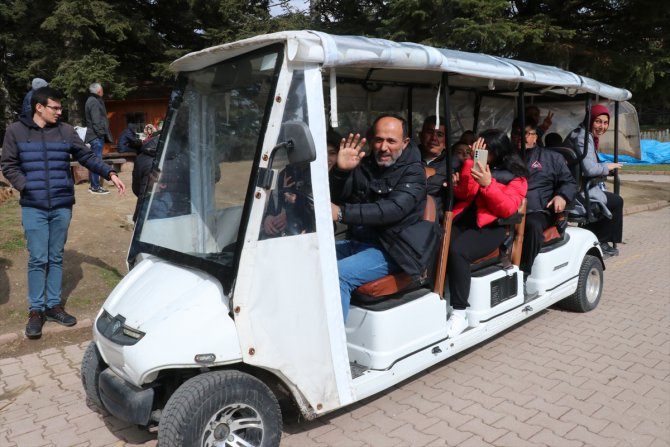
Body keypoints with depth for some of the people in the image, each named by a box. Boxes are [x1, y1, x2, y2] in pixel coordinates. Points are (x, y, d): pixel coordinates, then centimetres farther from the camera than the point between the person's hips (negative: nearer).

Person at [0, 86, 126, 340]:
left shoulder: (66, 131, 5)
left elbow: (87, 157, 5)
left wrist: (109, 174, -8)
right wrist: (26, 187, -10)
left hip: (62, 206, 2)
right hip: (33, 207, -2)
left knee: (56, 258, 11)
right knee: (37, 259, 0)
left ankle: (54, 305, 23)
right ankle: (36, 310, 13)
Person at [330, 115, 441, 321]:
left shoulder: (413, 173, -6)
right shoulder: (362, 165, 9)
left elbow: (393, 210, -23)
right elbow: (335, 199, 3)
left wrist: (342, 213, -33)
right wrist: (340, 171, -18)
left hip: (390, 250, -6)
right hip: (357, 242, 6)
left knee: (337, 275, -28)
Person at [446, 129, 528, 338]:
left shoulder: (516, 177, 8)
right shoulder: (477, 166, 20)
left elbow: (507, 208, -7)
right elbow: (463, 193, 3)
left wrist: (488, 184, -19)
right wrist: (471, 161, -3)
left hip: (490, 227, -4)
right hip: (462, 221, 4)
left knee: (456, 250, -34)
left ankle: (459, 314, -26)